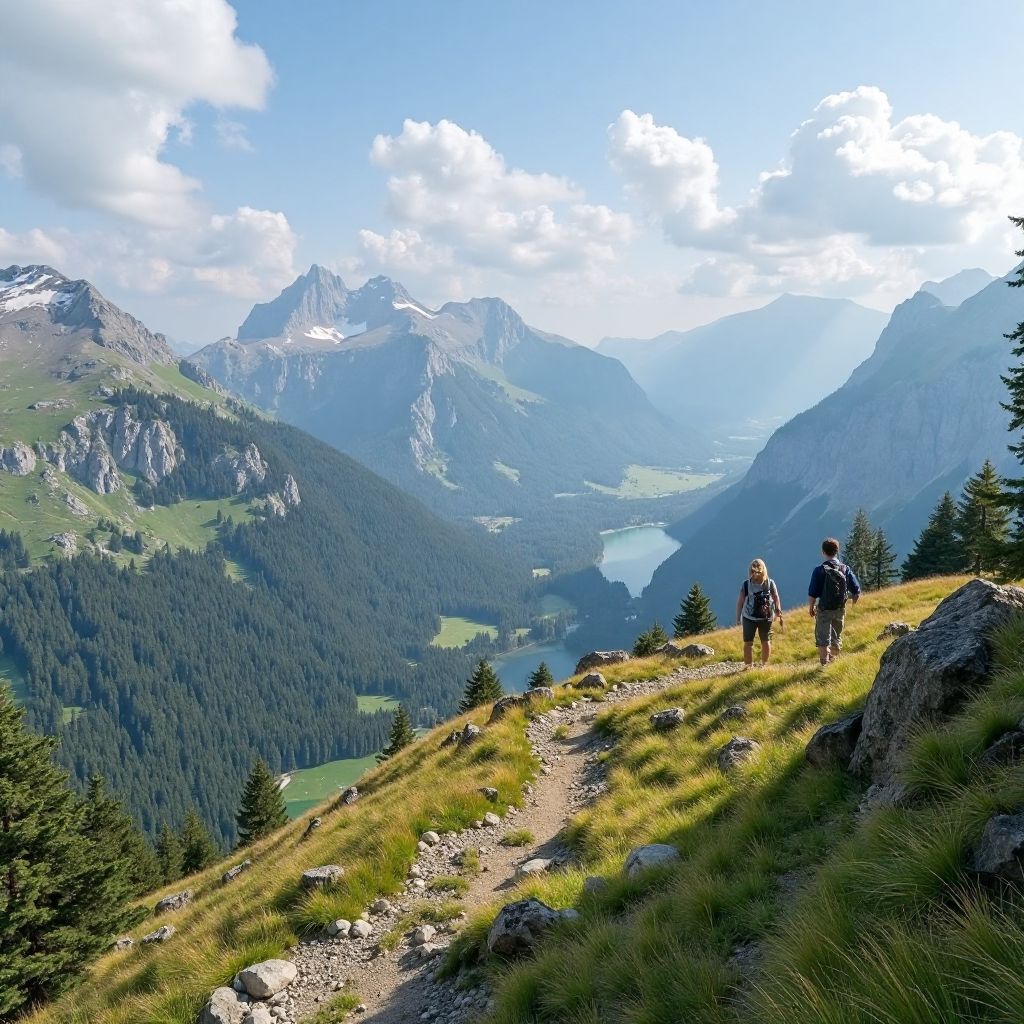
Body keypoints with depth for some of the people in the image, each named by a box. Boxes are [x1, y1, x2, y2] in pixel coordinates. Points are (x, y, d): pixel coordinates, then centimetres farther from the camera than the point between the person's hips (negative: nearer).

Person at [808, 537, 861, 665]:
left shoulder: (819, 570, -13)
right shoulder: (846, 569, -3)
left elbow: (813, 594, -12)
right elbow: (856, 591, 0)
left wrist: (811, 608, 3)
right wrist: (852, 604, 18)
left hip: (824, 610, -4)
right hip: (840, 610, 4)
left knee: (823, 640, 2)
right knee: (836, 639, 19)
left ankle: (824, 664, -4)